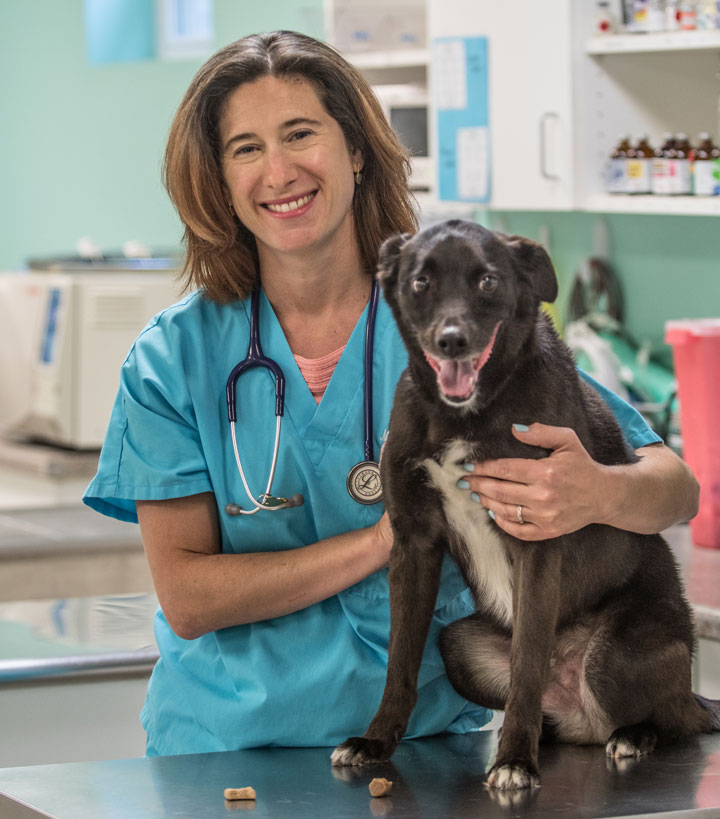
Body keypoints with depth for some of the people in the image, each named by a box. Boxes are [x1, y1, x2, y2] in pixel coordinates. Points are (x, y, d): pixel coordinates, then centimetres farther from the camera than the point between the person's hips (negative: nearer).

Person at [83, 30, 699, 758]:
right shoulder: (174, 357, 0)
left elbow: (674, 487, -4)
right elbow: (186, 599, -5)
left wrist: (599, 493, -28)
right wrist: (382, 540, -15)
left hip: (423, 735, 0)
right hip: (225, 745, 1)